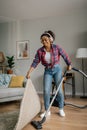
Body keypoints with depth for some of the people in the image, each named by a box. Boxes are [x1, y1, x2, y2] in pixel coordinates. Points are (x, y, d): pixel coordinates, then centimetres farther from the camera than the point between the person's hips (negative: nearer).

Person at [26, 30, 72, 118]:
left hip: (57, 69, -1)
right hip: (47, 71, 2)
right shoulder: (40, 51, -10)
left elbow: (65, 56, 0)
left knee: (59, 89, 1)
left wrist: (69, 65, 8)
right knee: (46, 90, -5)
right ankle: (47, 110, 8)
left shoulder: (56, 47, -13)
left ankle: (61, 109, 16)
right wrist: (29, 73, -21)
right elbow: (35, 63, -11)